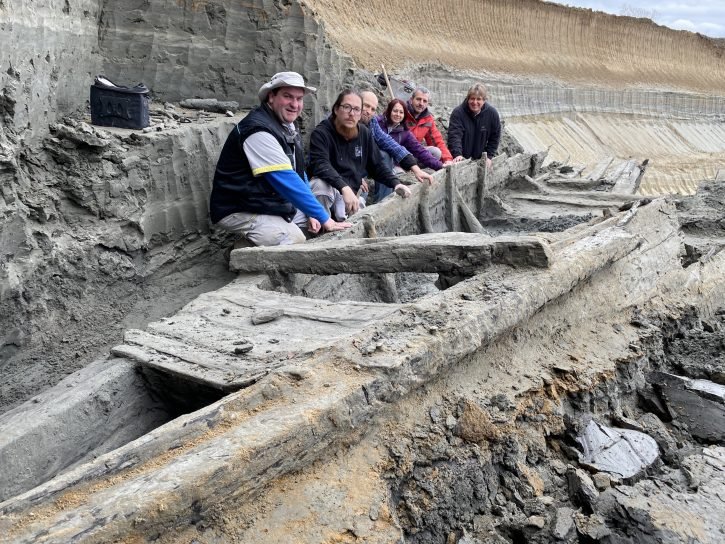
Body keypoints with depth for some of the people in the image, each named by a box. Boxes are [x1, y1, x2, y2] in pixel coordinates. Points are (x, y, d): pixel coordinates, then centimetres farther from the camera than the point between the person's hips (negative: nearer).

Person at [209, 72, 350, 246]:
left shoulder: (286, 125, 8)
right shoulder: (259, 130, -22)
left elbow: (298, 173, 13)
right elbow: (286, 181, -27)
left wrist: (311, 213, 2)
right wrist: (323, 218, -25)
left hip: (274, 204, 10)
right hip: (242, 211, -10)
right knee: (294, 240, -28)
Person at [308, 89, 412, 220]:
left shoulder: (365, 133, 6)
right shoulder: (321, 133, -13)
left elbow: (376, 165, 13)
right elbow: (320, 165, -29)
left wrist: (395, 183, -5)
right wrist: (344, 187, -44)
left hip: (350, 194, 5)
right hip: (326, 189, -5)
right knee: (321, 184, -38)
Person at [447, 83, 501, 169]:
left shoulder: (492, 113, -8)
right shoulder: (458, 112, -18)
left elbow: (495, 136, 3)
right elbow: (454, 135, -28)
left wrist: (488, 156, -2)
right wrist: (457, 154, -43)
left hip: (479, 159, 3)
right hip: (461, 158, -3)